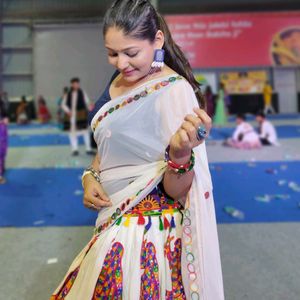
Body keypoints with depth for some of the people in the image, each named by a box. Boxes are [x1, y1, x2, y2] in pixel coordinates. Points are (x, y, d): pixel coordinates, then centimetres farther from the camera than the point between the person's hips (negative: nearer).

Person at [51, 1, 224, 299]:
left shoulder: (174, 91, -21)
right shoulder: (119, 81, 2)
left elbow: (176, 192, -21)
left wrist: (180, 154, -40)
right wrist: (90, 176, -2)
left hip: (145, 228, -7)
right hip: (114, 221, 8)